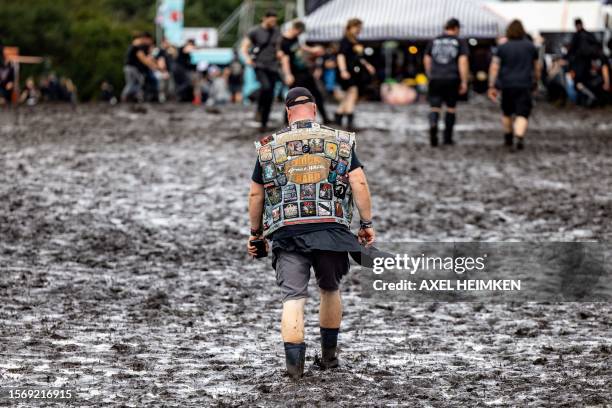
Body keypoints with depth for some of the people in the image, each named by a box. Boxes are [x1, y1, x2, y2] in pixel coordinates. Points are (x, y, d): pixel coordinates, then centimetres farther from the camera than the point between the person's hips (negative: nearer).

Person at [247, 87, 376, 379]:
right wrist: (367, 223, 4)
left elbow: (255, 194, 10)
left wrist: (255, 232, 20)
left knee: (293, 297, -2)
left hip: (287, 233, -1)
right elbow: (359, 183, -1)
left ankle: (294, 361, -15)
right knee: (330, 290, 20)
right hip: (332, 230, 1)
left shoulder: (269, 147, 7)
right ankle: (329, 355, 29)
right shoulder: (340, 142, 6)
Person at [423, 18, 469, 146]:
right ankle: (447, 137, 15)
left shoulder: (434, 42, 11)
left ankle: (433, 125, -30)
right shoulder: (460, 43, 2)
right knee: (451, 107, 13)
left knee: (434, 107, 1)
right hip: (452, 79, -1)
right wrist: (464, 82, -5)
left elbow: (426, 60, 15)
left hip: (435, 79, 1)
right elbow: (463, 62, -7)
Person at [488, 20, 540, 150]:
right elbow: (536, 67, 13)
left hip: (507, 85, 1)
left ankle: (508, 138, 32)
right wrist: (536, 79, 29)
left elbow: (494, 67, -4)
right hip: (525, 85, -1)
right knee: (522, 114, -6)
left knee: (506, 113, 21)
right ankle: (520, 138, -28)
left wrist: (492, 86, -3)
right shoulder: (530, 46, 5)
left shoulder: (502, 47, 2)